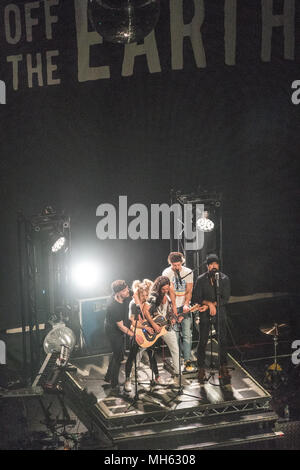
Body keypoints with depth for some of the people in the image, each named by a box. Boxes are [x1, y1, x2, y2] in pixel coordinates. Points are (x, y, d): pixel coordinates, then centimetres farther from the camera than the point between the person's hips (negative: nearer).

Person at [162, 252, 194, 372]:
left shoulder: (188, 272, 2)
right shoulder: (167, 273, -6)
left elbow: (189, 291, 0)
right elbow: (171, 291, -13)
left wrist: (186, 304, -15)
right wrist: (174, 310, -17)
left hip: (184, 307, 2)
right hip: (172, 307, -2)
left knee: (187, 335, -4)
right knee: (174, 336, -2)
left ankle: (187, 361, -2)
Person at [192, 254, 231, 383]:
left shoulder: (224, 279, 0)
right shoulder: (201, 279, -2)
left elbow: (225, 298, -4)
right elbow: (196, 298, -5)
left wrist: (214, 305, -16)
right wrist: (209, 304, -17)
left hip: (220, 313, 1)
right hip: (205, 314, -1)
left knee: (222, 340, 2)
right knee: (202, 342, -1)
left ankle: (223, 367, 14)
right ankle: (201, 369, 9)